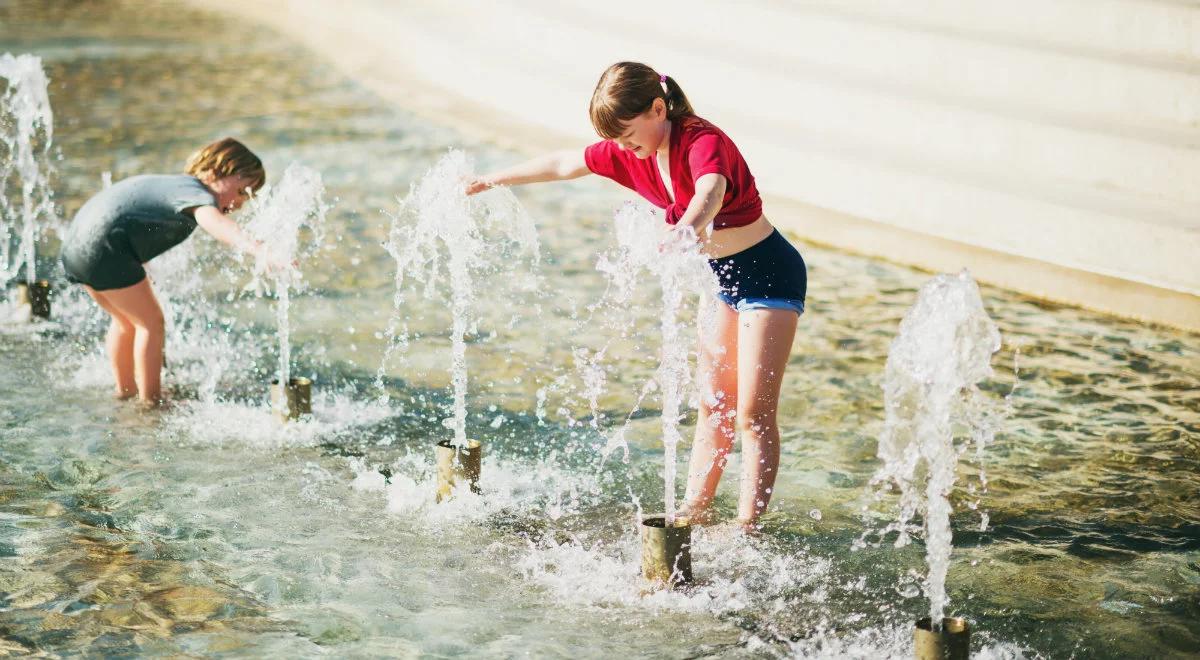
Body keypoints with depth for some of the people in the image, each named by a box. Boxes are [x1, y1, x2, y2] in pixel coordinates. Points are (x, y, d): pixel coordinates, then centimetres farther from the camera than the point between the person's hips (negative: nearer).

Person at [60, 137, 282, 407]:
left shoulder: (178, 184, 21)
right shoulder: (196, 192, -12)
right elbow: (215, 223, -35)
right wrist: (259, 250, -50)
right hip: (103, 247, -10)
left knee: (126, 320, 26)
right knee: (150, 321, 2)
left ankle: (125, 389, 39)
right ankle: (150, 400, 7)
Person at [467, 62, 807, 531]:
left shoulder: (704, 142, -27)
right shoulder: (629, 153, -2)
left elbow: (710, 192, -50)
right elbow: (564, 165, 11)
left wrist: (690, 227, -72)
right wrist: (490, 181, 18)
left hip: (770, 273, -9)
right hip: (723, 279, 9)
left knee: (754, 412, -10)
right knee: (714, 404, 13)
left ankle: (747, 527, -9)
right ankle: (693, 513, 19)